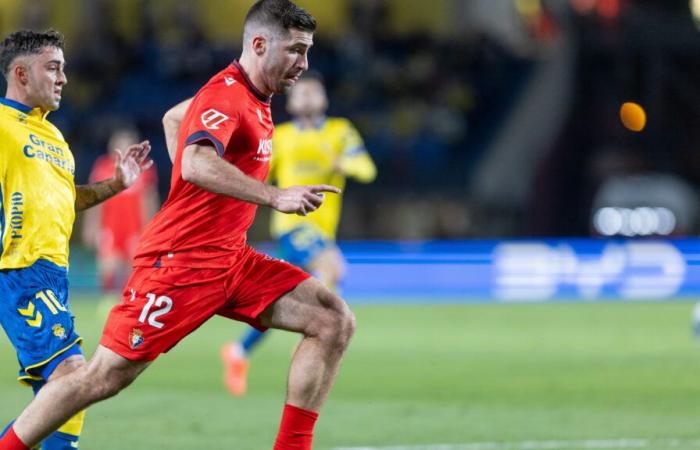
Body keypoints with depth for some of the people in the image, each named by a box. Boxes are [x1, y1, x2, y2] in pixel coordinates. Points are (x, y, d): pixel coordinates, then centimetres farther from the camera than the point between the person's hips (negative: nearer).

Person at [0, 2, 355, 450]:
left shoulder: (252, 97, 12)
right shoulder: (225, 96, -17)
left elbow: (173, 119, 31)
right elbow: (197, 164, -38)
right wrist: (274, 196, -41)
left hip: (230, 258, 9)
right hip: (180, 261, -9)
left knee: (335, 320, -4)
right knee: (106, 377, -9)